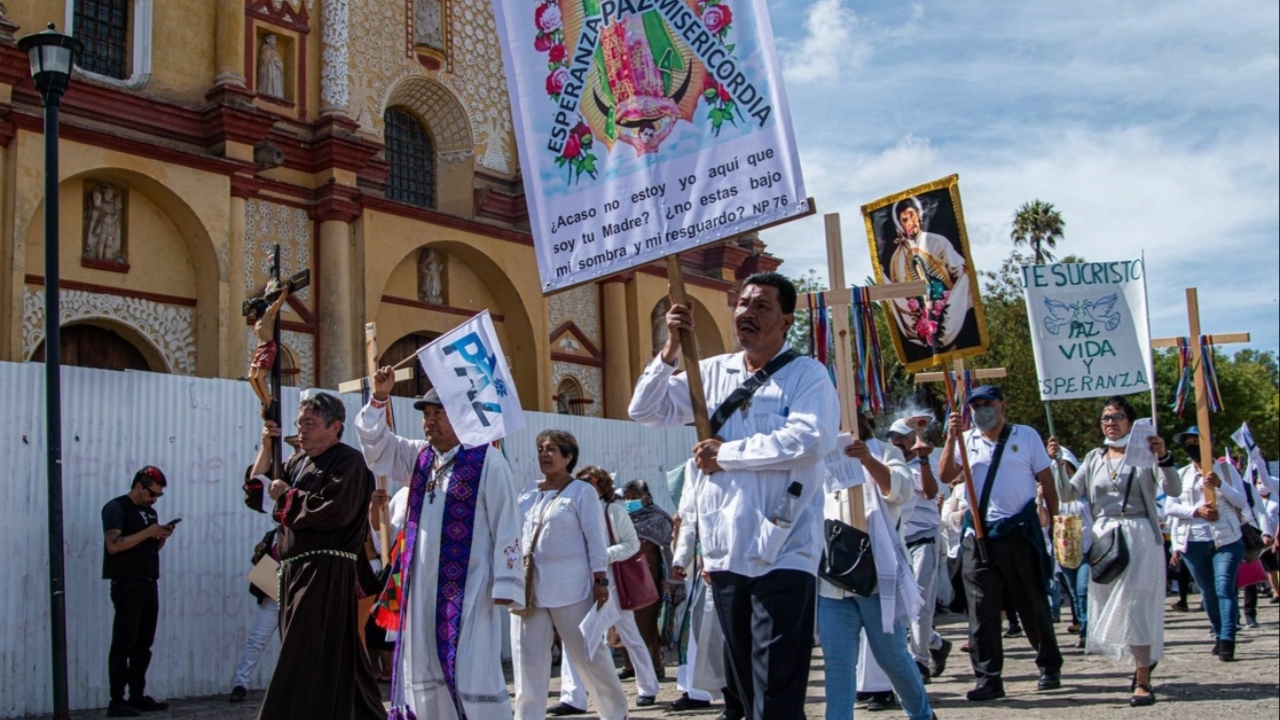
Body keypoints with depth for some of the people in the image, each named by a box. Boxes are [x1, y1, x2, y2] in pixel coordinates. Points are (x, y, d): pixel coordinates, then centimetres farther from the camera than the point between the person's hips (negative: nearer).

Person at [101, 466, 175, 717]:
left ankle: (138, 696, 14)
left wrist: (162, 537, 4)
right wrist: (148, 532, -18)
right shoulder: (116, 508, -6)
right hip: (127, 585, -8)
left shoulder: (150, 511, 19)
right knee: (123, 645, -7)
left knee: (143, 644, 9)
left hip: (149, 584, 8)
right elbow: (114, 545, -18)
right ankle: (117, 702, -6)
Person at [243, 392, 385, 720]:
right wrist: (266, 446, 6)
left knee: (304, 668, -11)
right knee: (339, 666, 14)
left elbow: (332, 510, -20)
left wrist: (287, 496, -7)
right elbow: (256, 493, 16)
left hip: (327, 573, -8)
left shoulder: (348, 461, -6)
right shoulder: (298, 462, 17)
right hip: (295, 570, 8)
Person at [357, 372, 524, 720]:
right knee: (425, 674, 9)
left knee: (473, 674, -7)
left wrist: (505, 584, -13)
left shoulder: (487, 460, -6)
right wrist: (380, 398, 4)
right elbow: (374, 440, 21)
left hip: (469, 587, -7)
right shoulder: (419, 457, 12)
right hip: (422, 587, 7)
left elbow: (506, 525, -9)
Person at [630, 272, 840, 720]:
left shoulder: (807, 375, -3)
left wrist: (726, 453, -12)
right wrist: (671, 349, -1)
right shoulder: (713, 372, 13)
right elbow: (646, 411, 12)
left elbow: (809, 438, -20)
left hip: (783, 554, -6)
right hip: (726, 553, 6)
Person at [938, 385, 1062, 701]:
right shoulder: (967, 441, 8)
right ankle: (988, 678, 3)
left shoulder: (1026, 436, 3)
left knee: (1033, 604, 8)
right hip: (980, 535, 2)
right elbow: (946, 476, -5)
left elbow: (1046, 480, 6)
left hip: (1020, 532, -2)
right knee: (982, 609, -1)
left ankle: (1050, 666, 26)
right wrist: (951, 439, -14)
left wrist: (1055, 522, 5)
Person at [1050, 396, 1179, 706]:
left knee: (1135, 605, -10)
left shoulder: (1145, 453, 1)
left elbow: (1173, 489, -11)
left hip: (1140, 535, -5)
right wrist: (1055, 461, -6)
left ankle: (1142, 681, -6)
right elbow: (1070, 492, 7)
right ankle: (1144, 660, 31)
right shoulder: (1094, 458, 13)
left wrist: (1164, 458, -27)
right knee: (1109, 606, 8)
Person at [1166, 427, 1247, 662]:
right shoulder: (1180, 475, 10)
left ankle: (1227, 641, -19)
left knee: (1224, 587, -14)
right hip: (1193, 542, 3)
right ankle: (1219, 635, 24)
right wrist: (1196, 511, -17)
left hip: (1226, 539, -2)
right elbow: (1171, 507, 0)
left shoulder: (1224, 470, 7)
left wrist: (1219, 485, -19)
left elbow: (1241, 501, -3)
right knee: (1208, 592, 9)